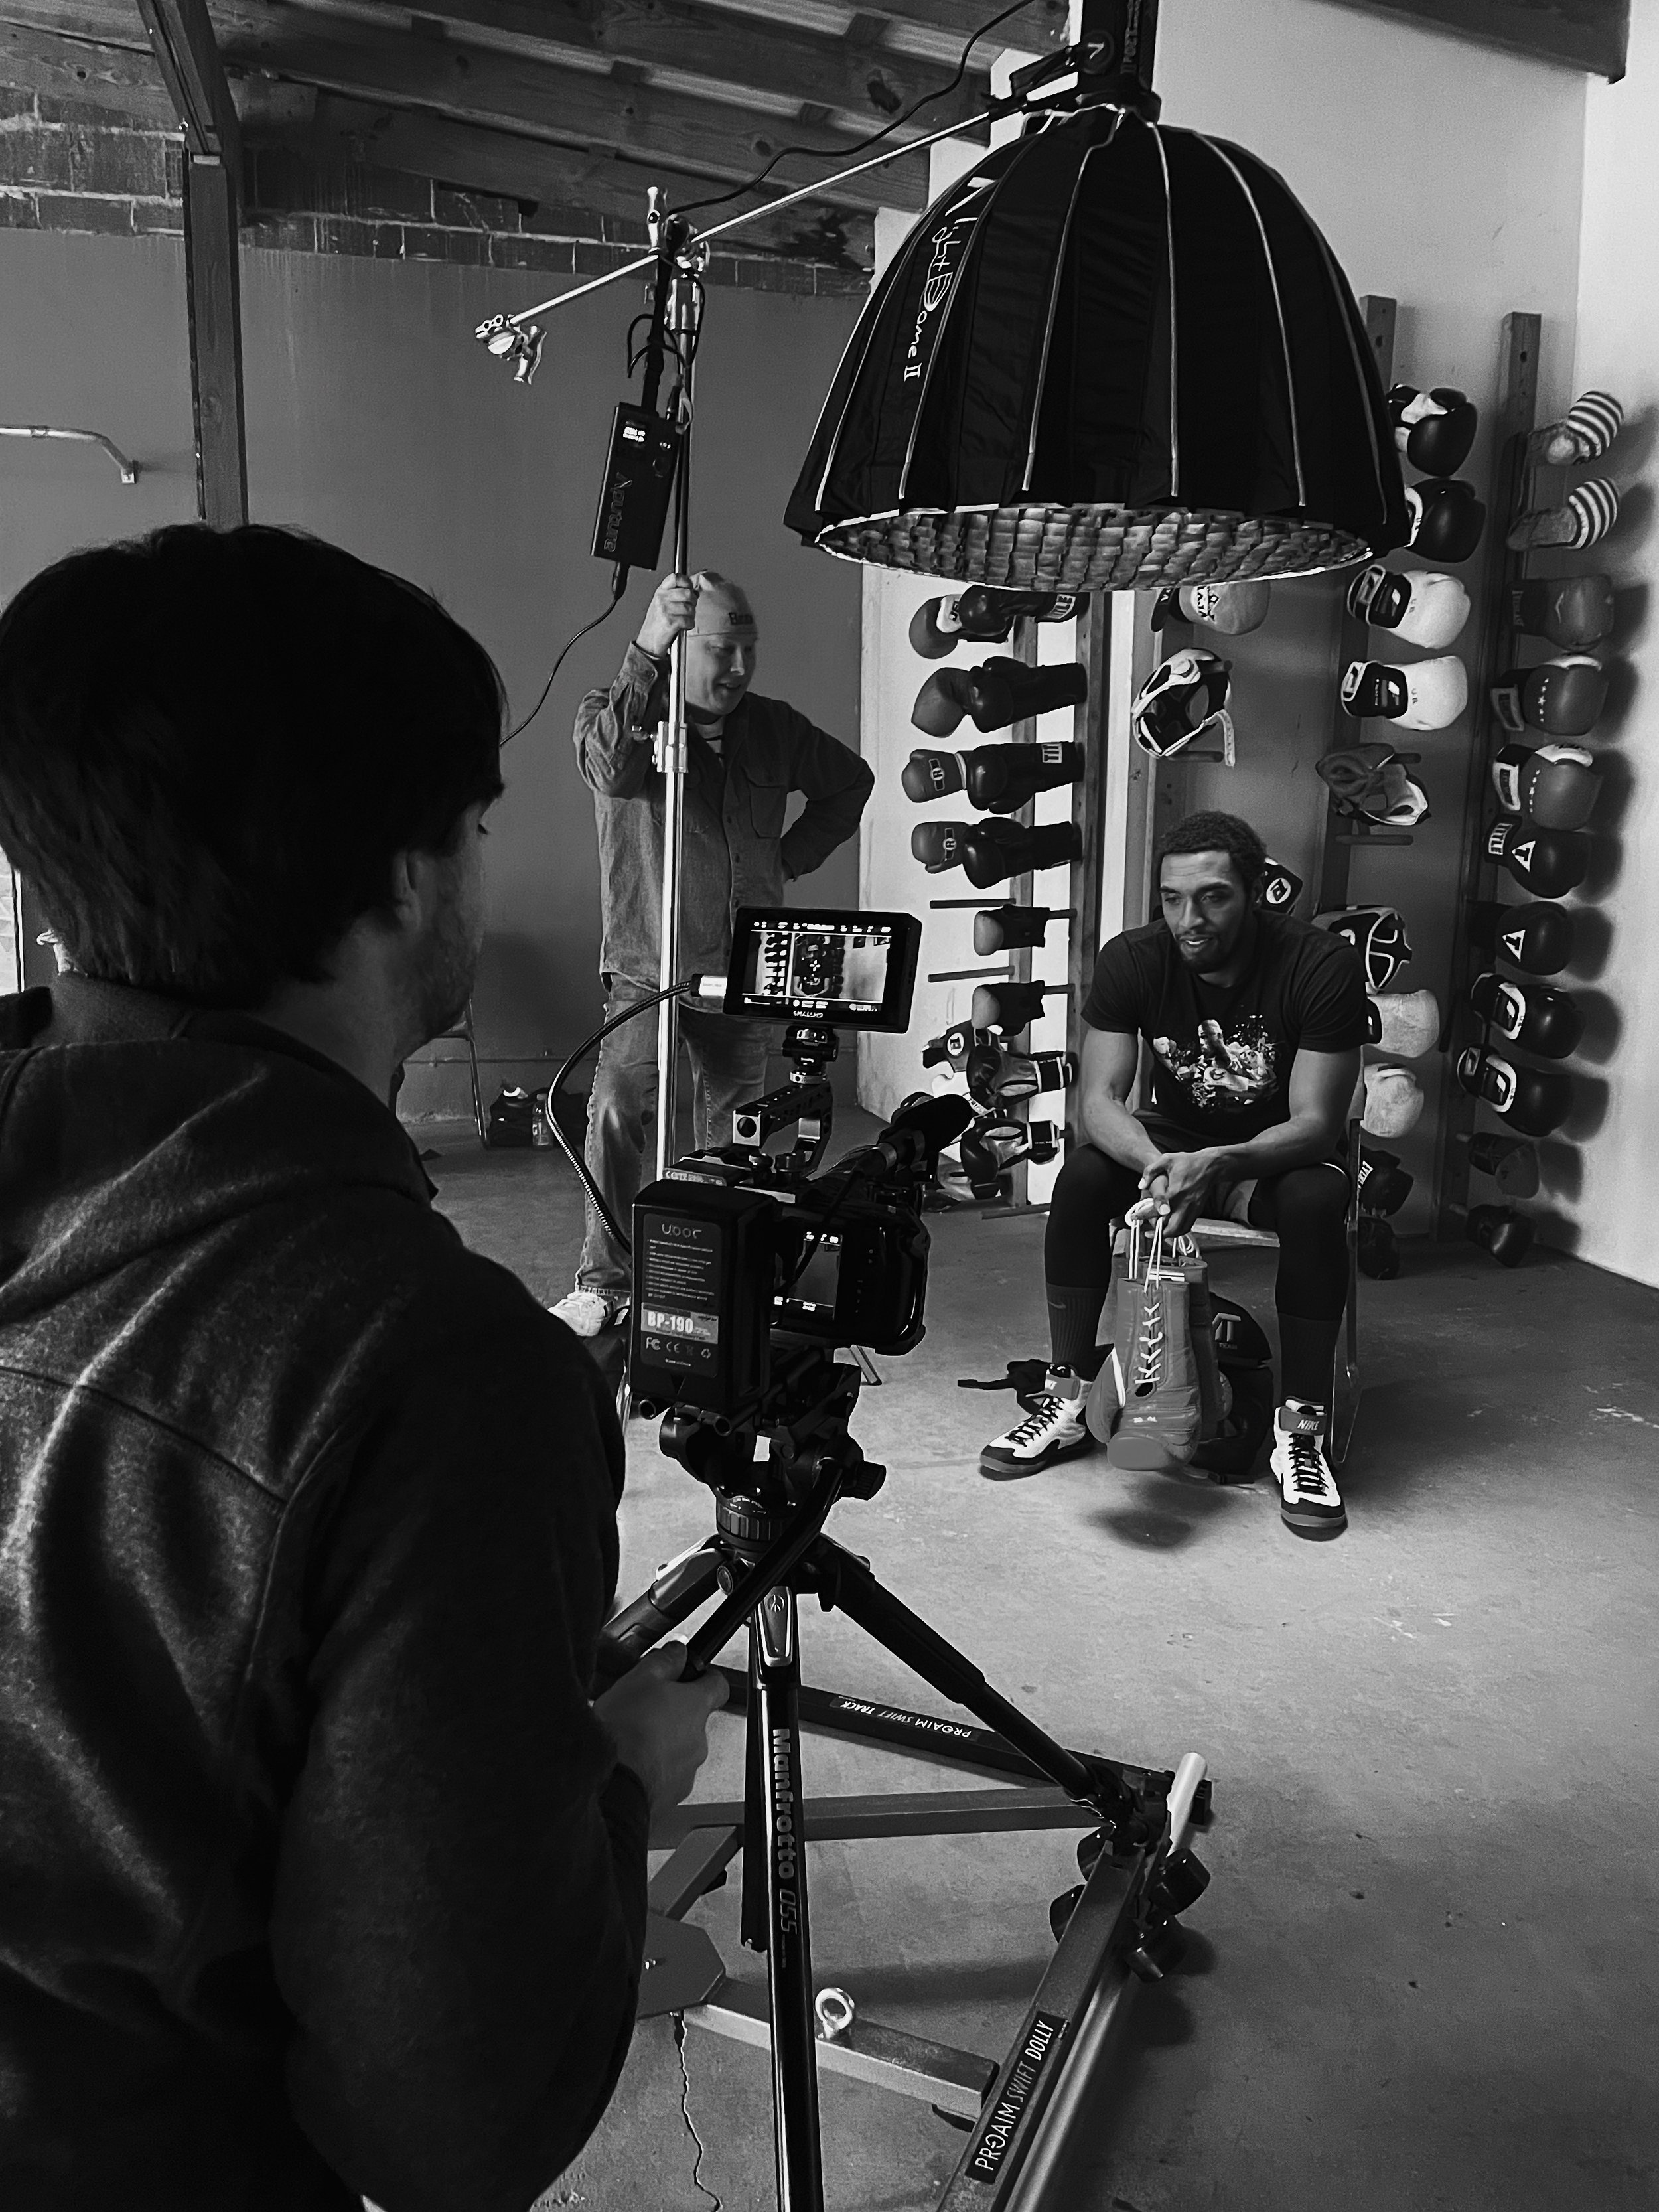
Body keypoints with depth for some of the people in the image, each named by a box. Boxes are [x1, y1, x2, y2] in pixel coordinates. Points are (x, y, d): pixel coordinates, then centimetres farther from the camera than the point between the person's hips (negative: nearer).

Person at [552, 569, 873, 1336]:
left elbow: (849, 782, 24)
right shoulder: (613, 710, -6)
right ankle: (602, 1281, -11)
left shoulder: (774, 728, 7)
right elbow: (610, 768, -31)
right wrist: (645, 652, -43)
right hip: (647, 963, -4)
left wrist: (792, 859, 10)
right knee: (618, 1107, -20)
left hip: (743, 969, 4)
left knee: (735, 1128, 9)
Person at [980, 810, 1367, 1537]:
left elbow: (1316, 1122, -25)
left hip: (1277, 1151, -2)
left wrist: (1218, 1164, -44)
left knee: (1316, 1200, -36)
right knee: (1081, 1177, -27)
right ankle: (1067, 1402, -14)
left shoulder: (1322, 966, -23)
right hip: (1172, 1139, 2)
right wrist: (1156, 1165, -41)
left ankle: (1300, 1433, -23)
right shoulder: (1130, 961, -15)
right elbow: (1099, 1098, -19)